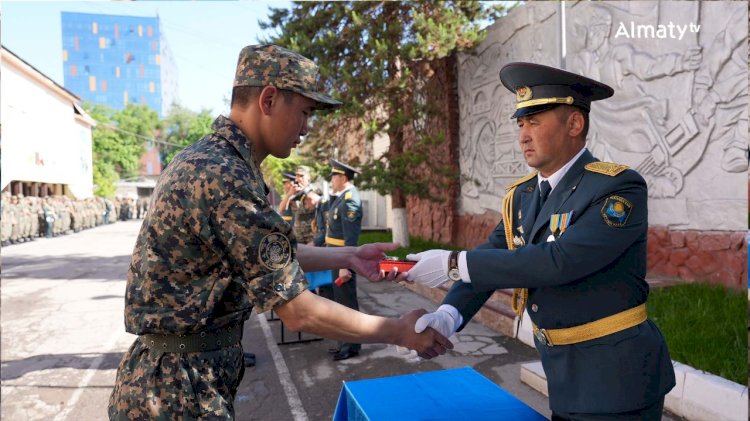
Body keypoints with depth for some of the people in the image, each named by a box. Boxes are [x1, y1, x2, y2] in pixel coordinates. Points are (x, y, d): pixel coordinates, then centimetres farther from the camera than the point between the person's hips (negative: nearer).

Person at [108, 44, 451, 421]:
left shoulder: (208, 159, 5)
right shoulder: (224, 177, -26)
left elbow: (271, 254, 13)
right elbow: (298, 311, -23)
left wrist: (347, 256, 11)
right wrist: (399, 332, -12)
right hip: (178, 391, -9)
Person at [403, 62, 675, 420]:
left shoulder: (618, 188, -18)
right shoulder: (520, 196, 3)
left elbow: (559, 260, -30)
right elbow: (487, 262, -2)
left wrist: (454, 264, -29)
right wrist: (449, 314, -21)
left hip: (616, 379, -5)